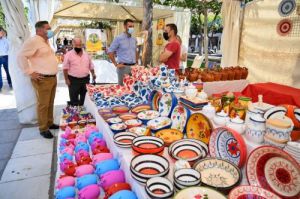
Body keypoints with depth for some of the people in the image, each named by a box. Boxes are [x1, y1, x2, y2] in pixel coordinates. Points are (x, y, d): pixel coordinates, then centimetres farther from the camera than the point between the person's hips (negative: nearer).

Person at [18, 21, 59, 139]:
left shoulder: (45, 42, 16)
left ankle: (50, 123, 30)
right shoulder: (33, 41, -13)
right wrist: (30, 72, -19)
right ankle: (43, 129, 11)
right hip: (42, 80, -9)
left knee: (50, 104, 17)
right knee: (43, 105, 0)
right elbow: (21, 56, -19)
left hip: (52, 78, 9)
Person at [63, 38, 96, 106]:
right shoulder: (69, 54, -5)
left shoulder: (86, 54, 9)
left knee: (84, 99, 13)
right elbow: (65, 68, -7)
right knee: (74, 100, 1)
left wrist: (93, 74, 6)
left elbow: (91, 66, 17)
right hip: (73, 80, -4)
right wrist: (66, 79, -11)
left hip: (85, 79, 4)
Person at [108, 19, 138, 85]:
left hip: (133, 67, 5)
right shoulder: (118, 38, -5)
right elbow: (110, 52, -6)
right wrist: (116, 64, -10)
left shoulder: (134, 39, 12)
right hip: (123, 67, -5)